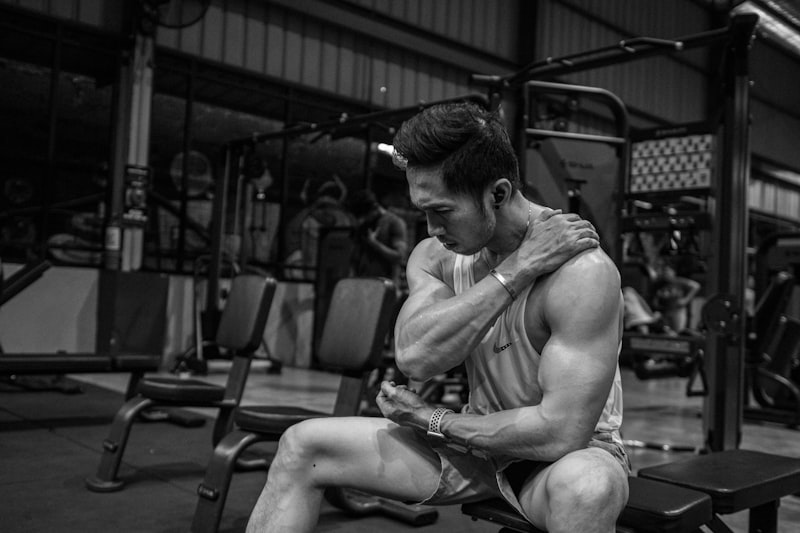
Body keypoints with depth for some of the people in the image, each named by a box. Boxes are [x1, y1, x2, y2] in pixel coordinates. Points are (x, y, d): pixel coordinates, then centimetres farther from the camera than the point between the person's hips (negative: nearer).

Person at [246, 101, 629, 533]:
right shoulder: (434, 256, -6)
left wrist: (432, 420, -19)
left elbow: (563, 432, -29)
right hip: (479, 437, 5)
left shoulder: (581, 271, -26)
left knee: (584, 486, -43)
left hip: (568, 452, -4)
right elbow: (415, 357, -24)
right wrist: (515, 272, -29)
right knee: (302, 445, -4)